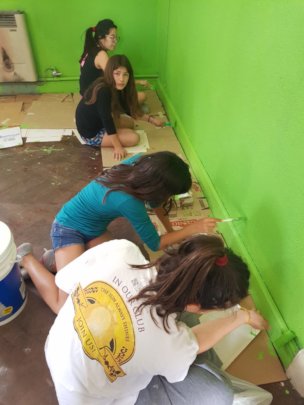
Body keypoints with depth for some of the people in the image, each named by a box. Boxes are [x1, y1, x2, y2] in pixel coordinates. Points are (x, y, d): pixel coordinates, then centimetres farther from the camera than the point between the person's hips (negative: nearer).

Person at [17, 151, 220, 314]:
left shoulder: (140, 162, -17)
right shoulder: (128, 202, -38)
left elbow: (155, 199, 4)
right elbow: (155, 244, -21)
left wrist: (172, 230, 8)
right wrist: (193, 228, -17)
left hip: (93, 228, 8)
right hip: (69, 229, -8)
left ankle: (60, 257, 13)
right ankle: (27, 258, 7)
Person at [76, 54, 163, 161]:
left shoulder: (116, 88, -4)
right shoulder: (103, 91, -31)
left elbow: (129, 110, 8)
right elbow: (107, 120, -29)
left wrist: (151, 119, 8)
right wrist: (118, 147, -24)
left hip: (99, 122, 9)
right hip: (91, 132, -9)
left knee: (129, 123, 20)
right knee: (133, 138, -11)